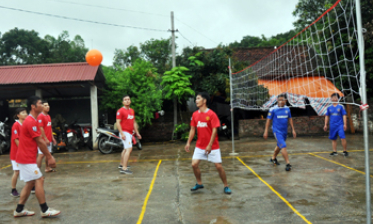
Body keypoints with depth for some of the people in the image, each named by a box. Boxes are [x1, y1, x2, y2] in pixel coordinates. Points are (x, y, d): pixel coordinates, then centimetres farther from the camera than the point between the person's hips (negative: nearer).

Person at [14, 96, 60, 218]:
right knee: (39, 180, -6)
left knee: (30, 183, 14)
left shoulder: (32, 120, 15)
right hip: (27, 158, -10)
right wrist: (50, 157, -12)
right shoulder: (31, 121, -18)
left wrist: (48, 156, 15)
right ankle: (45, 210, 0)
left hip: (26, 157, 10)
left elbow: (40, 141, 16)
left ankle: (19, 210, 22)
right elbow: (40, 142, -18)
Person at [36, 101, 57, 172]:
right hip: (43, 139, -9)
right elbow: (41, 128, -17)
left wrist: (52, 138, 17)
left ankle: (47, 168, 25)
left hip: (49, 139, 9)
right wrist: (45, 139, -18)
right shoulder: (40, 116, -12)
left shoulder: (48, 116, 15)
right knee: (41, 155, -9)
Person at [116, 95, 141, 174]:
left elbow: (134, 122, 21)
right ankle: (124, 168, -18)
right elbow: (118, 123, -15)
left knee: (125, 149, 19)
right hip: (124, 132, -9)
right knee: (129, 148, -18)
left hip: (130, 133, 9)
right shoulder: (120, 111, -10)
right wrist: (122, 133, -23)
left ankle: (121, 164, 35)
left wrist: (137, 133, 20)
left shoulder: (132, 110, 15)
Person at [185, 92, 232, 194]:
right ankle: (199, 183, 21)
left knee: (219, 166, -3)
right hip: (199, 146, 5)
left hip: (212, 147, -5)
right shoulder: (195, 114, 5)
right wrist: (188, 142, 1)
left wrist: (210, 145, -20)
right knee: (194, 164, -2)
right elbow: (192, 129, 10)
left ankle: (226, 186, 17)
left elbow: (214, 130, -15)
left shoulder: (211, 114, -13)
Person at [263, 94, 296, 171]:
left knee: (279, 146, 20)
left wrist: (293, 130, 12)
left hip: (284, 131, 6)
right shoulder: (273, 109, -11)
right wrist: (266, 131, -5)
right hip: (277, 131, -6)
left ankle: (273, 158, 41)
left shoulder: (287, 109, 2)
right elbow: (268, 120, -5)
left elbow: (290, 119, 13)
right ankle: (288, 164, -10)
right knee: (283, 146, -15)